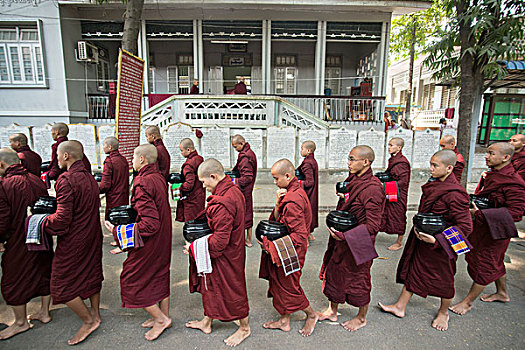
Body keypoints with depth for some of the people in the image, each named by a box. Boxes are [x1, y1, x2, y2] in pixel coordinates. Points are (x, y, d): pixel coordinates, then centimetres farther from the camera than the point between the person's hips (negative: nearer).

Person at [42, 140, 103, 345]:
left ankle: (88, 321, 16)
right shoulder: (89, 177, 3)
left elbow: (62, 219, -24)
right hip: (92, 235, 8)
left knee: (62, 283, 8)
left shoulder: (66, 180, -23)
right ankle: (95, 313, 37)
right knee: (91, 274, 20)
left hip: (73, 240, -8)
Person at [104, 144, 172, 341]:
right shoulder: (159, 179, 3)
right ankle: (163, 316, 37)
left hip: (149, 242, -9)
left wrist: (118, 230, -20)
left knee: (132, 280, 9)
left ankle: (161, 319, 18)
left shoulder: (142, 183, -26)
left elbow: (150, 224, -28)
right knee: (159, 276, 21)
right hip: (163, 240, 9)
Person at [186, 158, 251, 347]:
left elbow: (220, 241, -30)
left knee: (231, 290, 11)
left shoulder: (222, 203, -32)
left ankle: (244, 328, 36)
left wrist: (195, 245, -16)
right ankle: (206, 322, 46)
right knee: (210, 285, 24)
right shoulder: (233, 191, -1)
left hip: (225, 257, -9)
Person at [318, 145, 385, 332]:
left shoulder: (372, 188, -23)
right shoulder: (352, 180, 3)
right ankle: (332, 311, 41)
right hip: (342, 239, 8)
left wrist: (344, 235, -28)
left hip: (358, 244, -8)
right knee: (333, 272, 18)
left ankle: (361, 318, 39)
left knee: (358, 278, 12)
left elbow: (373, 225, -25)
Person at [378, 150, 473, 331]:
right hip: (422, 238, 8)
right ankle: (400, 307, 30)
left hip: (440, 245, -8)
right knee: (412, 270, 15)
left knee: (443, 279, 15)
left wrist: (437, 240, -29)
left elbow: (465, 226, -24)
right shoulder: (433, 184, 1)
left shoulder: (455, 194, -24)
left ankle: (443, 313, 41)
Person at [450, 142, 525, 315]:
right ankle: (502, 293, 46)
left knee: (483, 265, 3)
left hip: (495, 230, -9)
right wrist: (473, 203, 2)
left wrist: (479, 213, -28)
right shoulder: (491, 175, 5)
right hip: (483, 226, 9)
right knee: (495, 262, 25)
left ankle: (468, 302, 17)